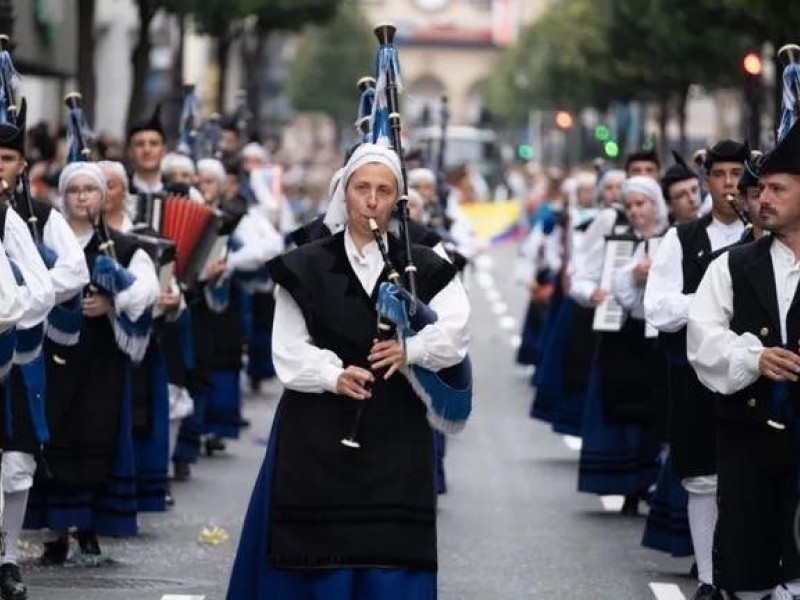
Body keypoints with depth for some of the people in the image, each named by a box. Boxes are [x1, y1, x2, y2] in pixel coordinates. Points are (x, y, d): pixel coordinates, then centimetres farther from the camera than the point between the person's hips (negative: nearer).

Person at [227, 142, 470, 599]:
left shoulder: (425, 269, 7)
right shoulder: (306, 268, 5)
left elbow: (455, 331, -9)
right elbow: (290, 351, -2)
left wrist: (411, 350, -29)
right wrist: (334, 375, -21)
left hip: (395, 439, 0)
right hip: (318, 438, 0)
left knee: (391, 561, -5)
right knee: (317, 560, 0)